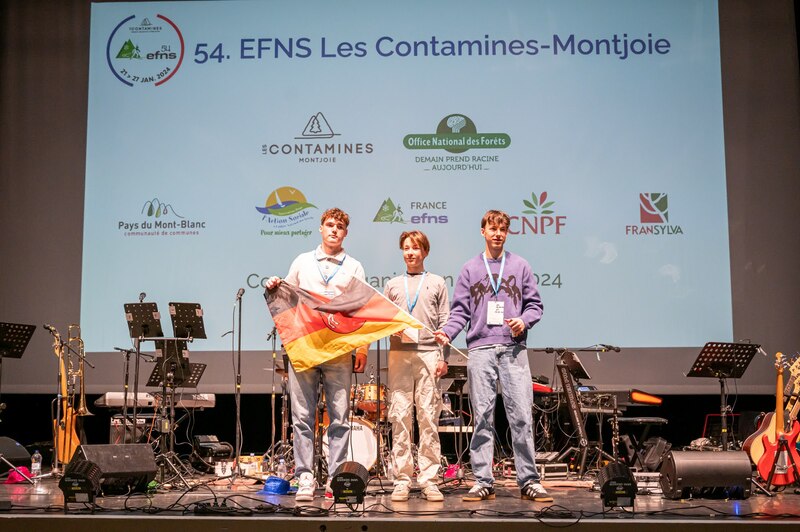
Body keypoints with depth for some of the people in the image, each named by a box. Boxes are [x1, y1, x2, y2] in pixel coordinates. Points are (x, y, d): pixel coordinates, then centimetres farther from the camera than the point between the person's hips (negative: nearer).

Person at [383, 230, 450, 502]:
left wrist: (443, 357, -1)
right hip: (399, 355, 1)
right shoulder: (392, 285, 18)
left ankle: (428, 480, 1)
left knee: (429, 417, -4)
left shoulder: (437, 283, 13)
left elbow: (444, 323, 8)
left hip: (429, 354, -1)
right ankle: (402, 480, 3)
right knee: (400, 416, -2)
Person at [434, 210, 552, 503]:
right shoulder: (470, 269, 13)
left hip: (514, 348, 0)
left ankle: (529, 481, 2)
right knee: (482, 417, 1)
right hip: (480, 349, 0)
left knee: (522, 415, -4)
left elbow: (534, 303, 13)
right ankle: (483, 481, 6)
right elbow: (461, 310, 9)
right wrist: (447, 331, -8)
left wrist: (524, 320, -7)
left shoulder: (520, 266, 13)